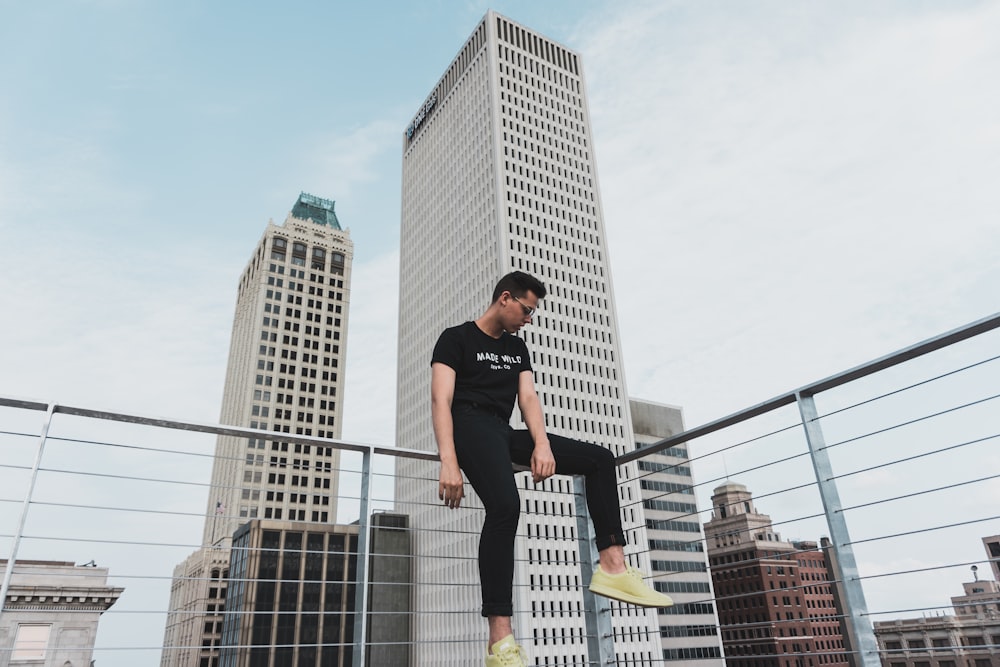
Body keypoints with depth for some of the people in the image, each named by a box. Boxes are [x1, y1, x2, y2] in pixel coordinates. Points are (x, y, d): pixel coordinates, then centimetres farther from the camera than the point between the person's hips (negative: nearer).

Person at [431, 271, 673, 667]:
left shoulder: (517, 348, 21)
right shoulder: (456, 339, 1)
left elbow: (528, 399, 9)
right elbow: (441, 401, -10)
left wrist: (542, 445, -10)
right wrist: (449, 463, -23)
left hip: (505, 432, 8)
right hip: (471, 425, -8)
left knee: (599, 459, 1)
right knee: (505, 505, -34)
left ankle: (612, 567, -10)